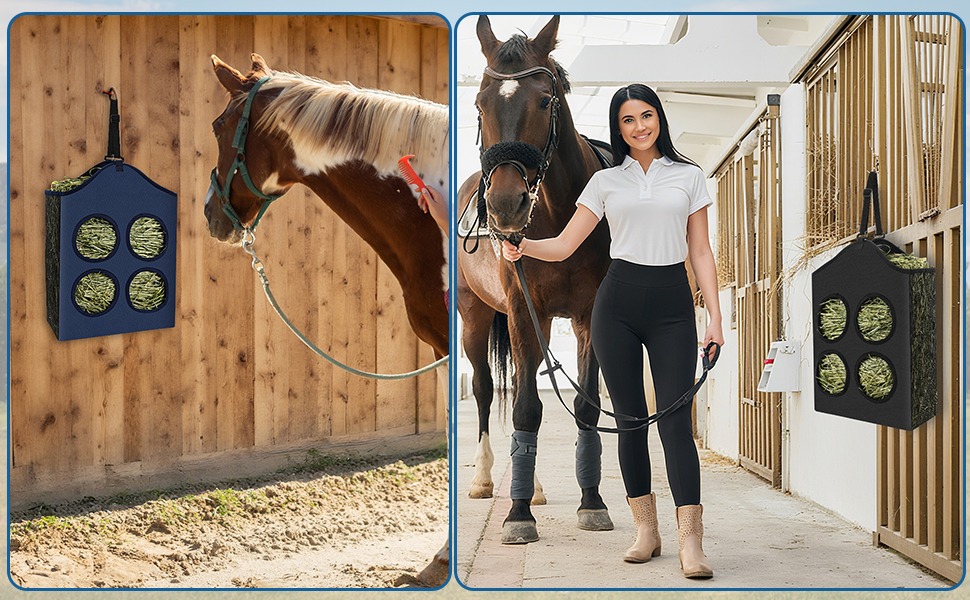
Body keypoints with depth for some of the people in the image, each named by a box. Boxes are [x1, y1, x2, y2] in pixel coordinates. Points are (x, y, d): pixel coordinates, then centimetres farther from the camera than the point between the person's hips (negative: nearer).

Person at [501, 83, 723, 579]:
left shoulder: (689, 177, 10)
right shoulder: (605, 181, 10)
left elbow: (700, 252, 8)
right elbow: (564, 245, 5)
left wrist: (715, 315, -1)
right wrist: (523, 247, -15)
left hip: (672, 304, -1)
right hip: (618, 301, 1)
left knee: (675, 419, -9)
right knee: (630, 418, 4)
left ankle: (690, 542, -12)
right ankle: (645, 529, 15)